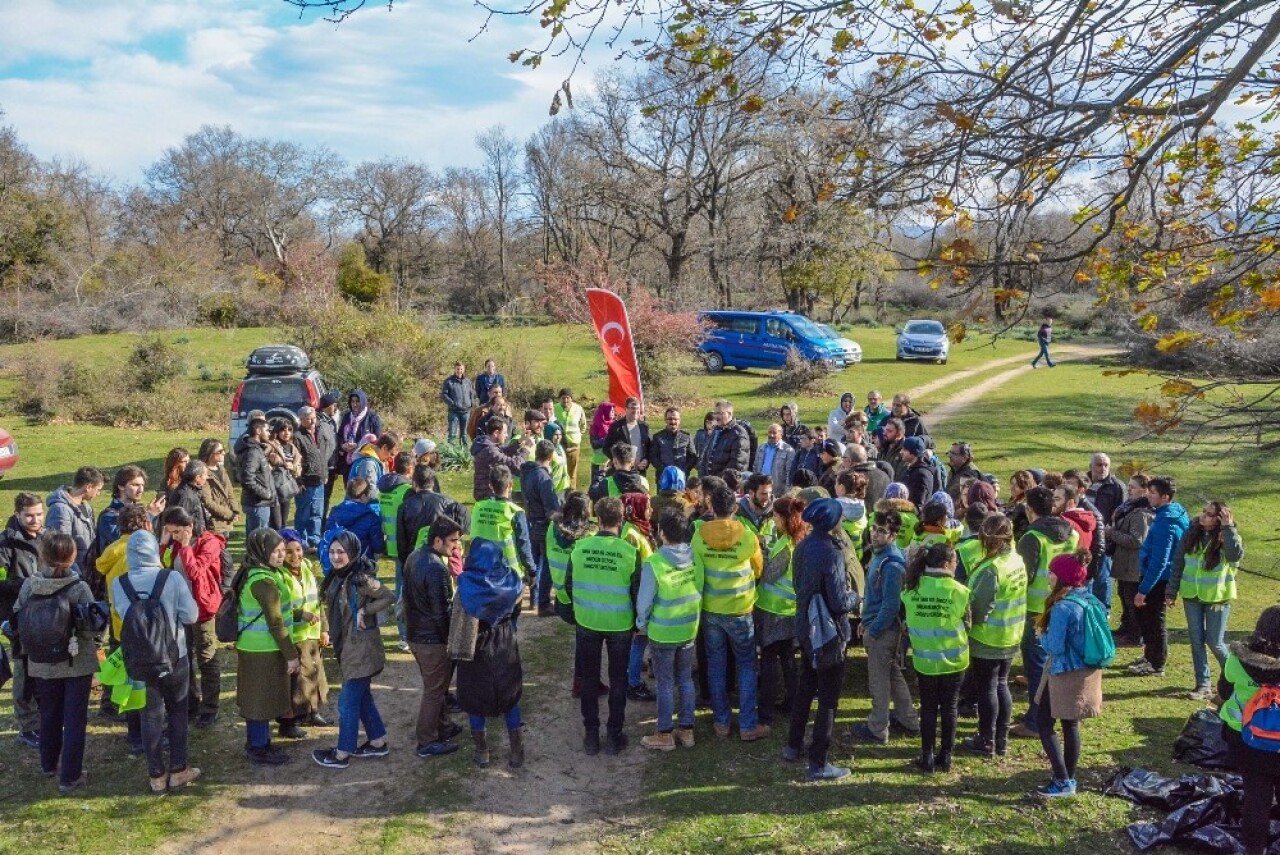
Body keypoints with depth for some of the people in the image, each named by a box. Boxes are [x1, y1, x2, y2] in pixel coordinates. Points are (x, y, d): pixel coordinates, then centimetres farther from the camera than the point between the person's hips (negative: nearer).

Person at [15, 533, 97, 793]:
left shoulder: (29, 585, -9)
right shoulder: (79, 588, -20)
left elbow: (17, 621, 1)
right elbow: (91, 629, -20)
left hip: (42, 663, 4)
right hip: (77, 662, -4)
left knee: (49, 715, 22)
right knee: (74, 719, 7)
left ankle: (50, 764, 40)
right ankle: (70, 777, 10)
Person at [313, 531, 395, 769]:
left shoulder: (361, 579, -21)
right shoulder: (337, 579, 5)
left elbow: (389, 598, -21)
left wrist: (364, 611, -22)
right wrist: (332, 636, 9)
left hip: (361, 649, -9)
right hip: (348, 648, 9)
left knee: (347, 702, 1)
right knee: (362, 697, 18)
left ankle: (342, 754, 12)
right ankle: (378, 742, 31)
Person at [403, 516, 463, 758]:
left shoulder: (414, 556, 3)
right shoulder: (436, 568, -27)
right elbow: (442, 612, -23)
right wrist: (451, 639, -10)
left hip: (415, 633, 9)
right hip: (433, 639, -9)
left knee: (435, 685, 24)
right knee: (434, 690, 5)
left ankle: (443, 726, 38)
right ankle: (428, 742, 16)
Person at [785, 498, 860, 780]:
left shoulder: (802, 548, 0)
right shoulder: (830, 554, -24)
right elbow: (839, 602, -22)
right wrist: (854, 596, -3)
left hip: (806, 626, 8)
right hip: (829, 632, -8)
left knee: (805, 687, 23)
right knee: (828, 697, 2)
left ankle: (793, 746, 33)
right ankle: (817, 763, 7)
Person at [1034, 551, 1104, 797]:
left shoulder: (1062, 607, -24)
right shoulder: (1089, 600, 3)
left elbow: (1054, 647, -22)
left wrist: (1042, 635, -3)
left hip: (1065, 674, -8)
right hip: (1085, 672, 8)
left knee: (1045, 724, 3)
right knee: (1071, 725, 17)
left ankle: (1062, 782, 2)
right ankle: (1070, 778, 27)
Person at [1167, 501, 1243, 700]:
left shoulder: (1227, 538, -11)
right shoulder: (1191, 534, -1)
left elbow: (1236, 555, -34)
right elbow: (1178, 563, 5)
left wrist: (1228, 528, -28)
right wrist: (1171, 592, 5)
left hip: (1217, 598, -4)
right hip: (1192, 596, 4)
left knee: (1215, 642, 2)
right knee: (1197, 641, 6)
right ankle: (1203, 685, 14)